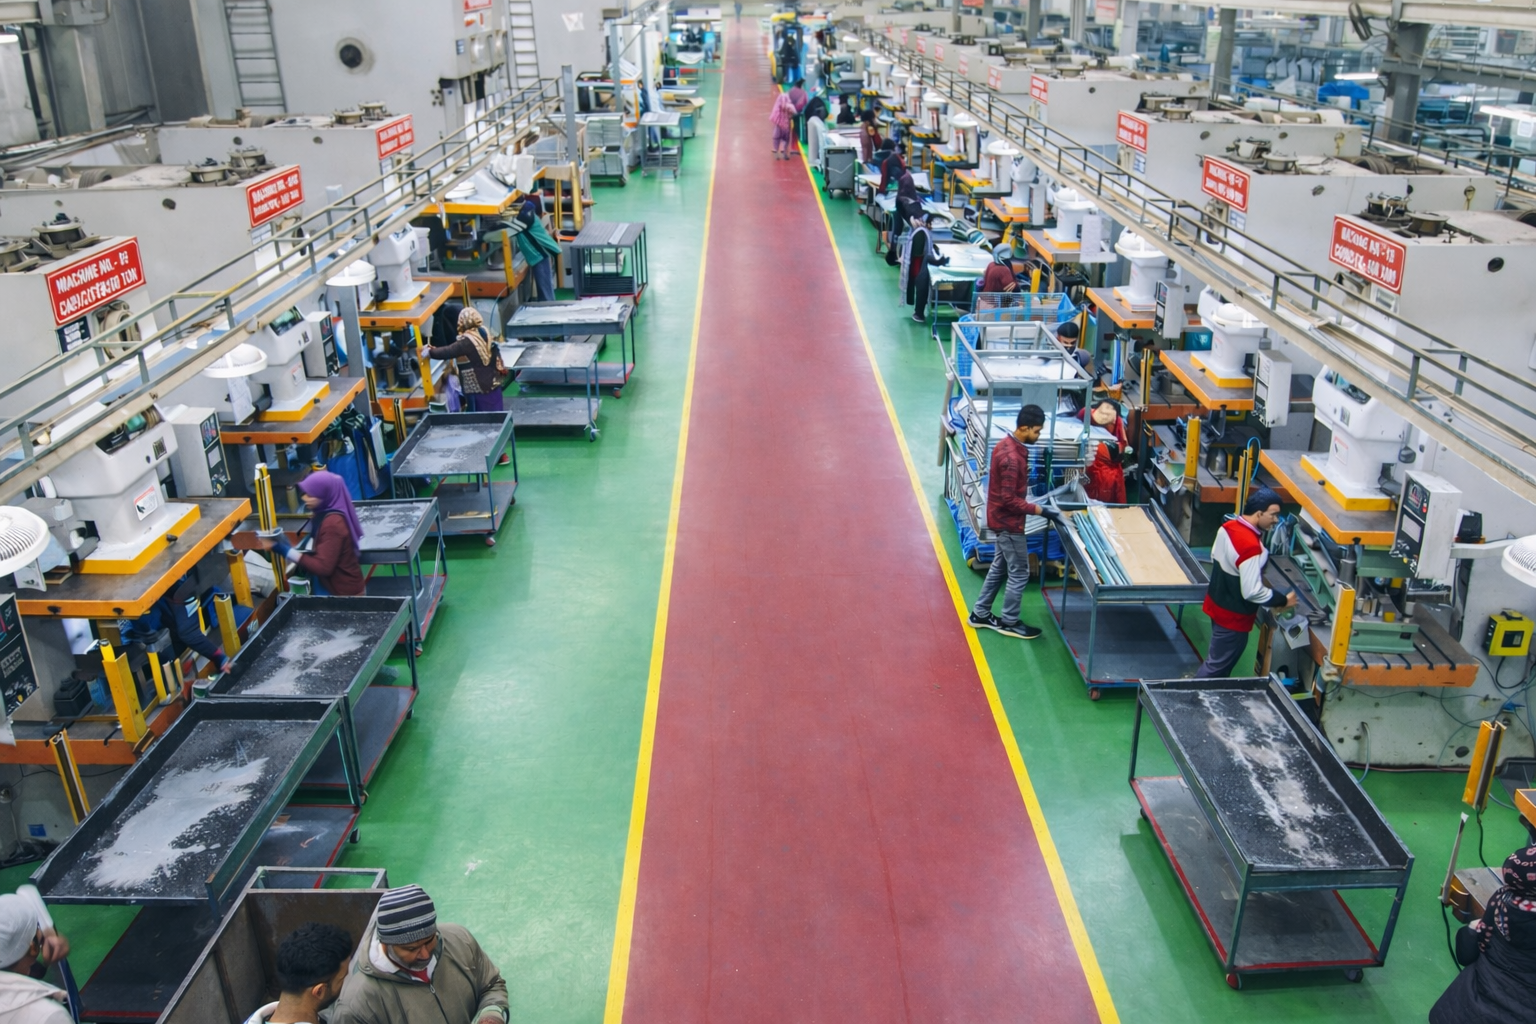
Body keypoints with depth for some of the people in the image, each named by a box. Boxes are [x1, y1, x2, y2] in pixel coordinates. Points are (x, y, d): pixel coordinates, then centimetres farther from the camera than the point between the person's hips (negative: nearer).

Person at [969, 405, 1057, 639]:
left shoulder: (1006, 444, 3)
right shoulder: (1011, 457, -28)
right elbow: (1010, 500, -26)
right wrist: (1042, 511, -24)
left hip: (1001, 519, 10)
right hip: (1009, 522, -10)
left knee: (999, 567, 20)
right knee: (1019, 573, 4)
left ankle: (980, 614, 29)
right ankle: (1009, 622, 18)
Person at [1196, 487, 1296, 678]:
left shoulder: (1228, 526, -5)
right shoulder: (1251, 546, -32)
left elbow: (1215, 557, 12)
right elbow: (1252, 591, -28)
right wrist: (1283, 601, -15)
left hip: (1217, 603, 9)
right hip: (1233, 615, -9)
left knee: (1219, 660, 24)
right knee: (1216, 666, 5)